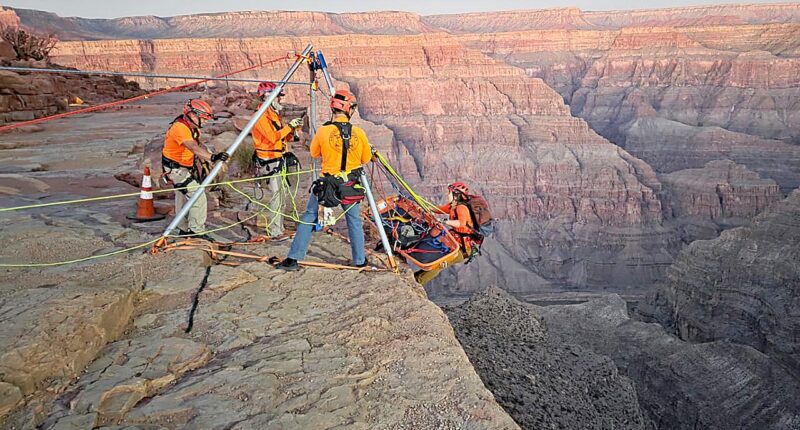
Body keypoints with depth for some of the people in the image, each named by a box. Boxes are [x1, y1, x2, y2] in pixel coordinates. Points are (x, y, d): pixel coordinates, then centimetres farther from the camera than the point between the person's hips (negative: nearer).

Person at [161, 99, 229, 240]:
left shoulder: (192, 126, 1)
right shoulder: (180, 128, -30)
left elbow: (198, 146, 11)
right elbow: (193, 148, -45)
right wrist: (212, 157, -58)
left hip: (186, 166, 10)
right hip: (175, 168, -10)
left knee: (182, 197, 21)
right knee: (198, 196, -15)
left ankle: (184, 230, 35)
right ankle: (196, 230, -7)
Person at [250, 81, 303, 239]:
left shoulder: (274, 114, 17)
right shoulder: (262, 116, -14)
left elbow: (282, 137, 19)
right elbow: (272, 137, -24)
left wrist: (292, 130, 2)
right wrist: (289, 126, -17)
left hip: (278, 161, 10)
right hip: (268, 163, -10)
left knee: (281, 195, 14)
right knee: (274, 197, -10)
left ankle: (264, 221, 26)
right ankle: (275, 232, -7)